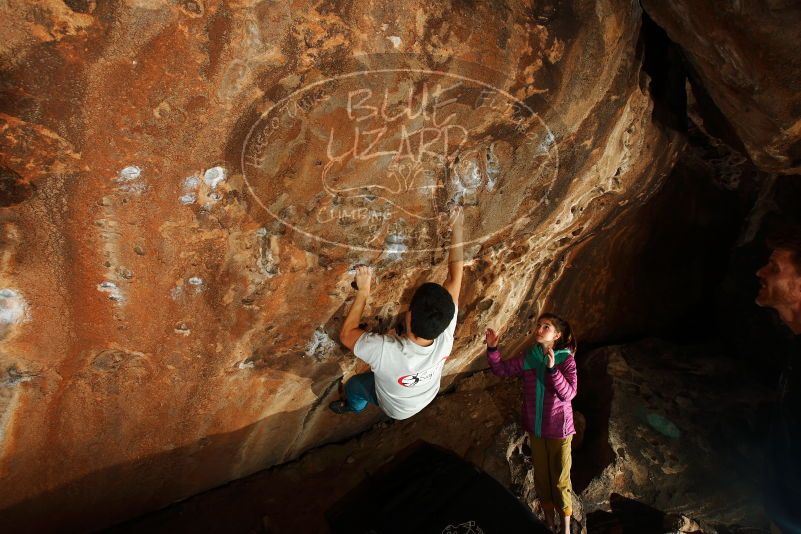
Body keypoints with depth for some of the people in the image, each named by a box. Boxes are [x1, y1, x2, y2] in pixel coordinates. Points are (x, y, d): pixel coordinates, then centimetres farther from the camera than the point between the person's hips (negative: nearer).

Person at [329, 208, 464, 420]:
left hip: (398, 409, -3)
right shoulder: (445, 335, -40)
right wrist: (457, 229, -25)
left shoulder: (385, 350, -52)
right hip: (428, 396, 4)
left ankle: (353, 406, 59)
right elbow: (455, 275, -31)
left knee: (353, 385, 25)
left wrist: (363, 292, -33)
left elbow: (346, 334, -32)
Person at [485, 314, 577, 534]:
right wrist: (492, 348, -15)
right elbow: (502, 369, 1)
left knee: (561, 478, 10)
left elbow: (568, 394, -24)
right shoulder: (528, 357, -6)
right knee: (541, 475, 19)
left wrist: (552, 368, -36)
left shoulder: (566, 360, -16)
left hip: (558, 428, -4)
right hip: (535, 427, 4)